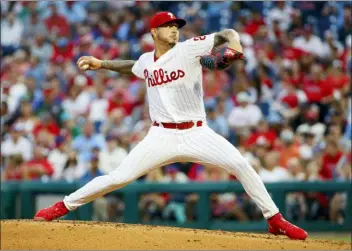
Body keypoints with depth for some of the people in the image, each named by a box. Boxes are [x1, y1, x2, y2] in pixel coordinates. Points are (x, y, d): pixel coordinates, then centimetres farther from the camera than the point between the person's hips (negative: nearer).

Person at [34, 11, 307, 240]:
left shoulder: (188, 49, -4)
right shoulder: (146, 61, 9)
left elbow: (226, 34, -10)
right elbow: (133, 67, 34)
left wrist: (233, 46, -31)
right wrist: (101, 64, 27)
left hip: (196, 134, -2)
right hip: (162, 136, 2)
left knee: (240, 165, -18)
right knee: (118, 178, -7)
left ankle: (275, 220, -5)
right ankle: (64, 206, 8)